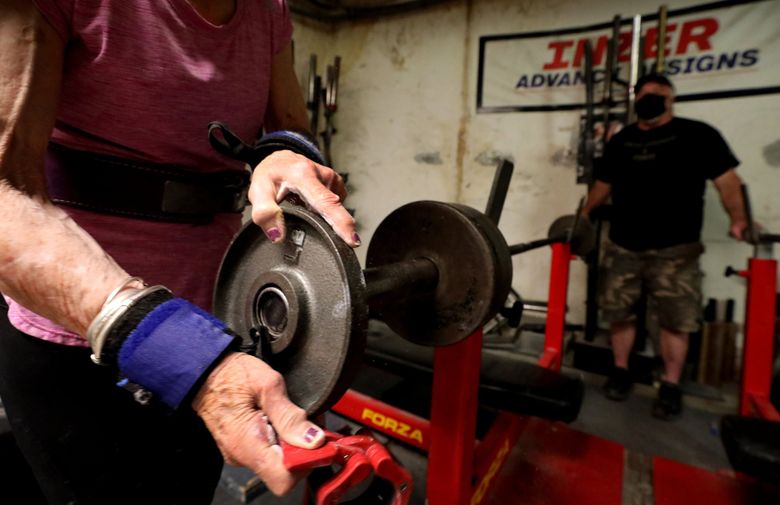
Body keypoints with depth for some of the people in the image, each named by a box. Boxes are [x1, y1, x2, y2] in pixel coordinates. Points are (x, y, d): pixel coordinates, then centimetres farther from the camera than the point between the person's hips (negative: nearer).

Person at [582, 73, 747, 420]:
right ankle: (620, 371, 24)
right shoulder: (620, 141, 13)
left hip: (675, 248, -3)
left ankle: (670, 387, 16)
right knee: (618, 312, 7)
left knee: (675, 320, 1)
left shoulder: (697, 134, 3)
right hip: (622, 245, 3)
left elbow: (726, 179, 1)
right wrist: (584, 215, 21)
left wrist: (738, 220, -4)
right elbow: (603, 183, 21)